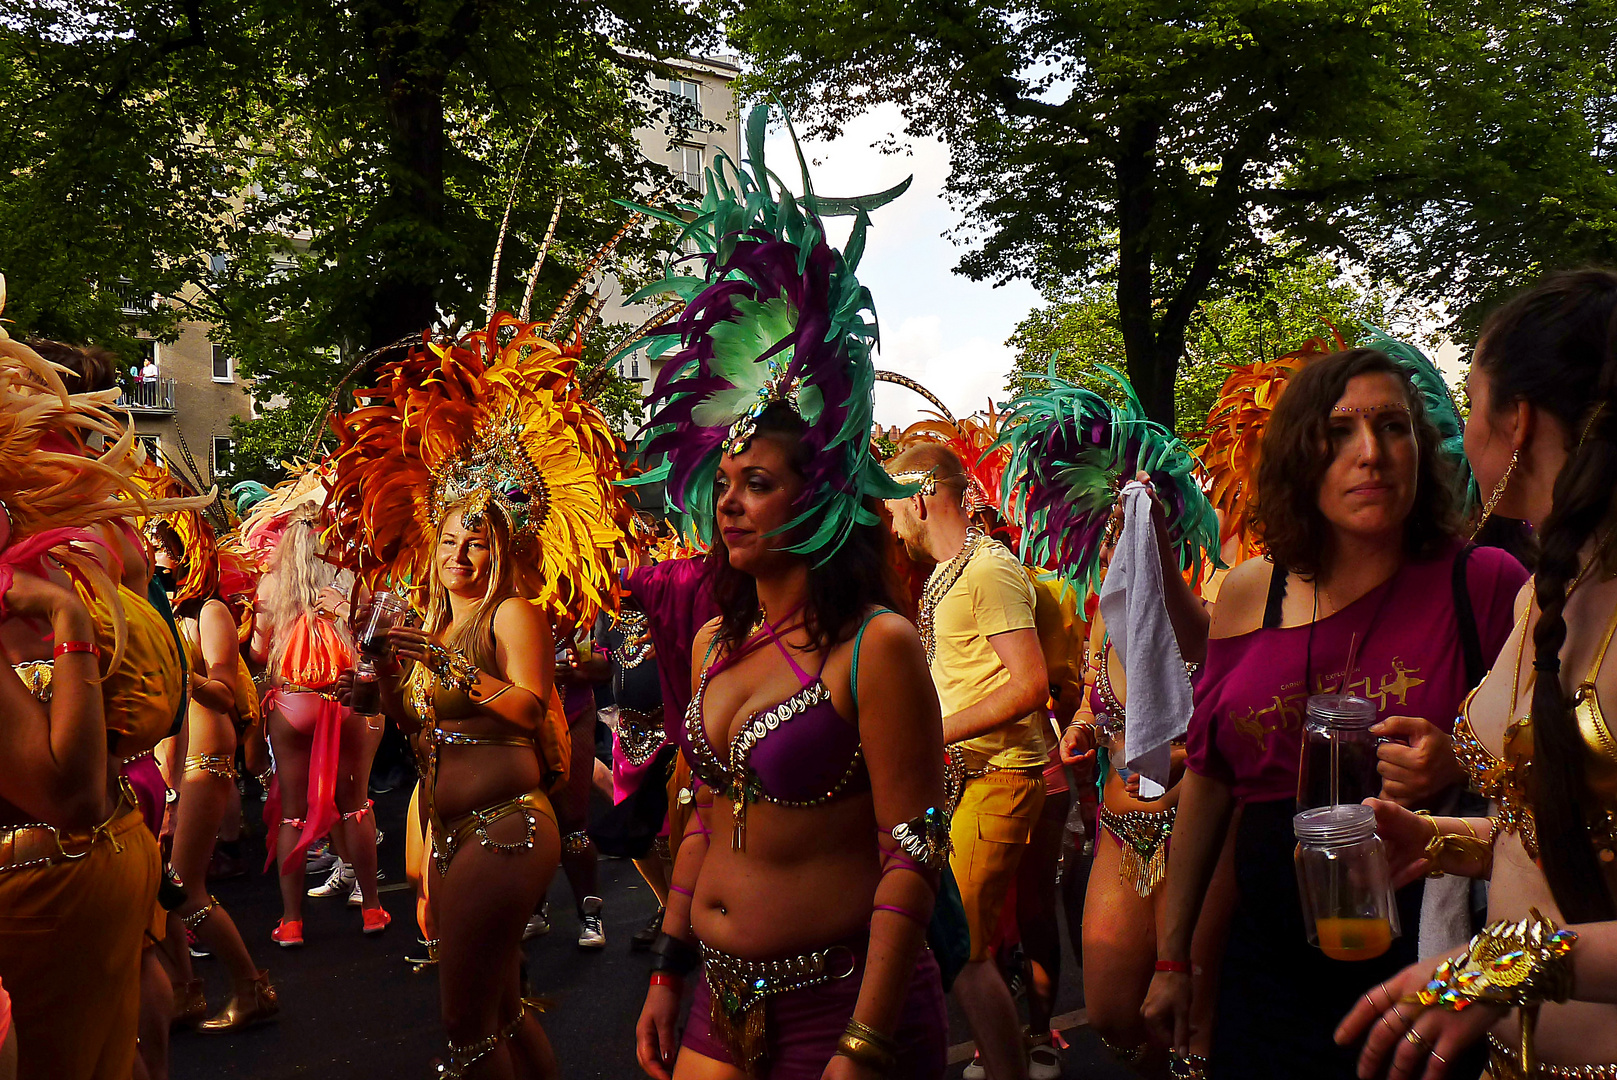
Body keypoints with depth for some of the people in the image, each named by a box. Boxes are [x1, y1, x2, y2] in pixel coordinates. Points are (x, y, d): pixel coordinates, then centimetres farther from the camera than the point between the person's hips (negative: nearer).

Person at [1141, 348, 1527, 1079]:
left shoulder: (1486, 584, -8)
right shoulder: (1249, 594, 1)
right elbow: (1207, 778, 8)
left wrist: (1460, 773, -24)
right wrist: (1172, 958, 12)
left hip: (1428, 976, -2)